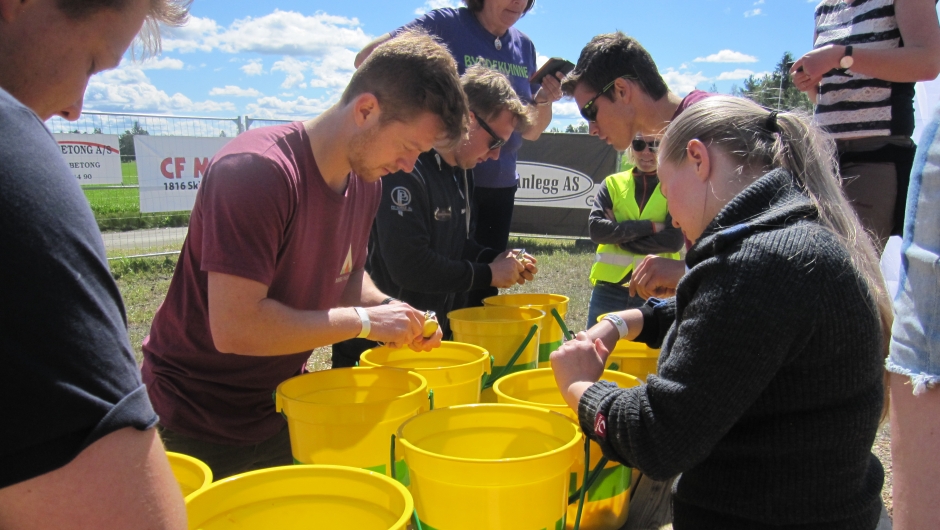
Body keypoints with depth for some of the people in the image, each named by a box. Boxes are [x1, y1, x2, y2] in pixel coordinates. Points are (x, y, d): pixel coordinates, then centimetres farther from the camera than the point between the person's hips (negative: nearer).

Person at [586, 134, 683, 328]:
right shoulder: (613, 183, 6)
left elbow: (674, 240, -11)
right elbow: (596, 228, -7)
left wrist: (618, 236, -10)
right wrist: (649, 226, -13)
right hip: (610, 288, 2)